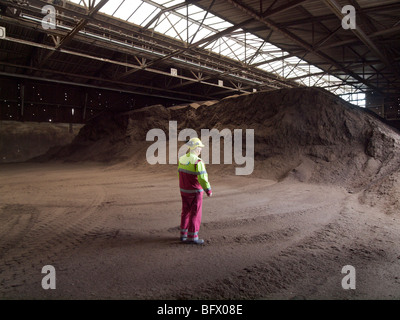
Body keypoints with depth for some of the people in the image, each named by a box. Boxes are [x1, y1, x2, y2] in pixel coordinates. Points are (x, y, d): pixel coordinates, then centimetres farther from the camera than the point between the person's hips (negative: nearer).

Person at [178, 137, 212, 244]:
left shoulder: (182, 159, 2)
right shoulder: (198, 162, -21)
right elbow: (202, 178, -24)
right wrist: (208, 191, -11)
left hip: (184, 191, 7)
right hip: (195, 192, -7)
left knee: (186, 212, 17)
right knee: (195, 214, 3)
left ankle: (183, 234, 25)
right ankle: (192, 237, 8)